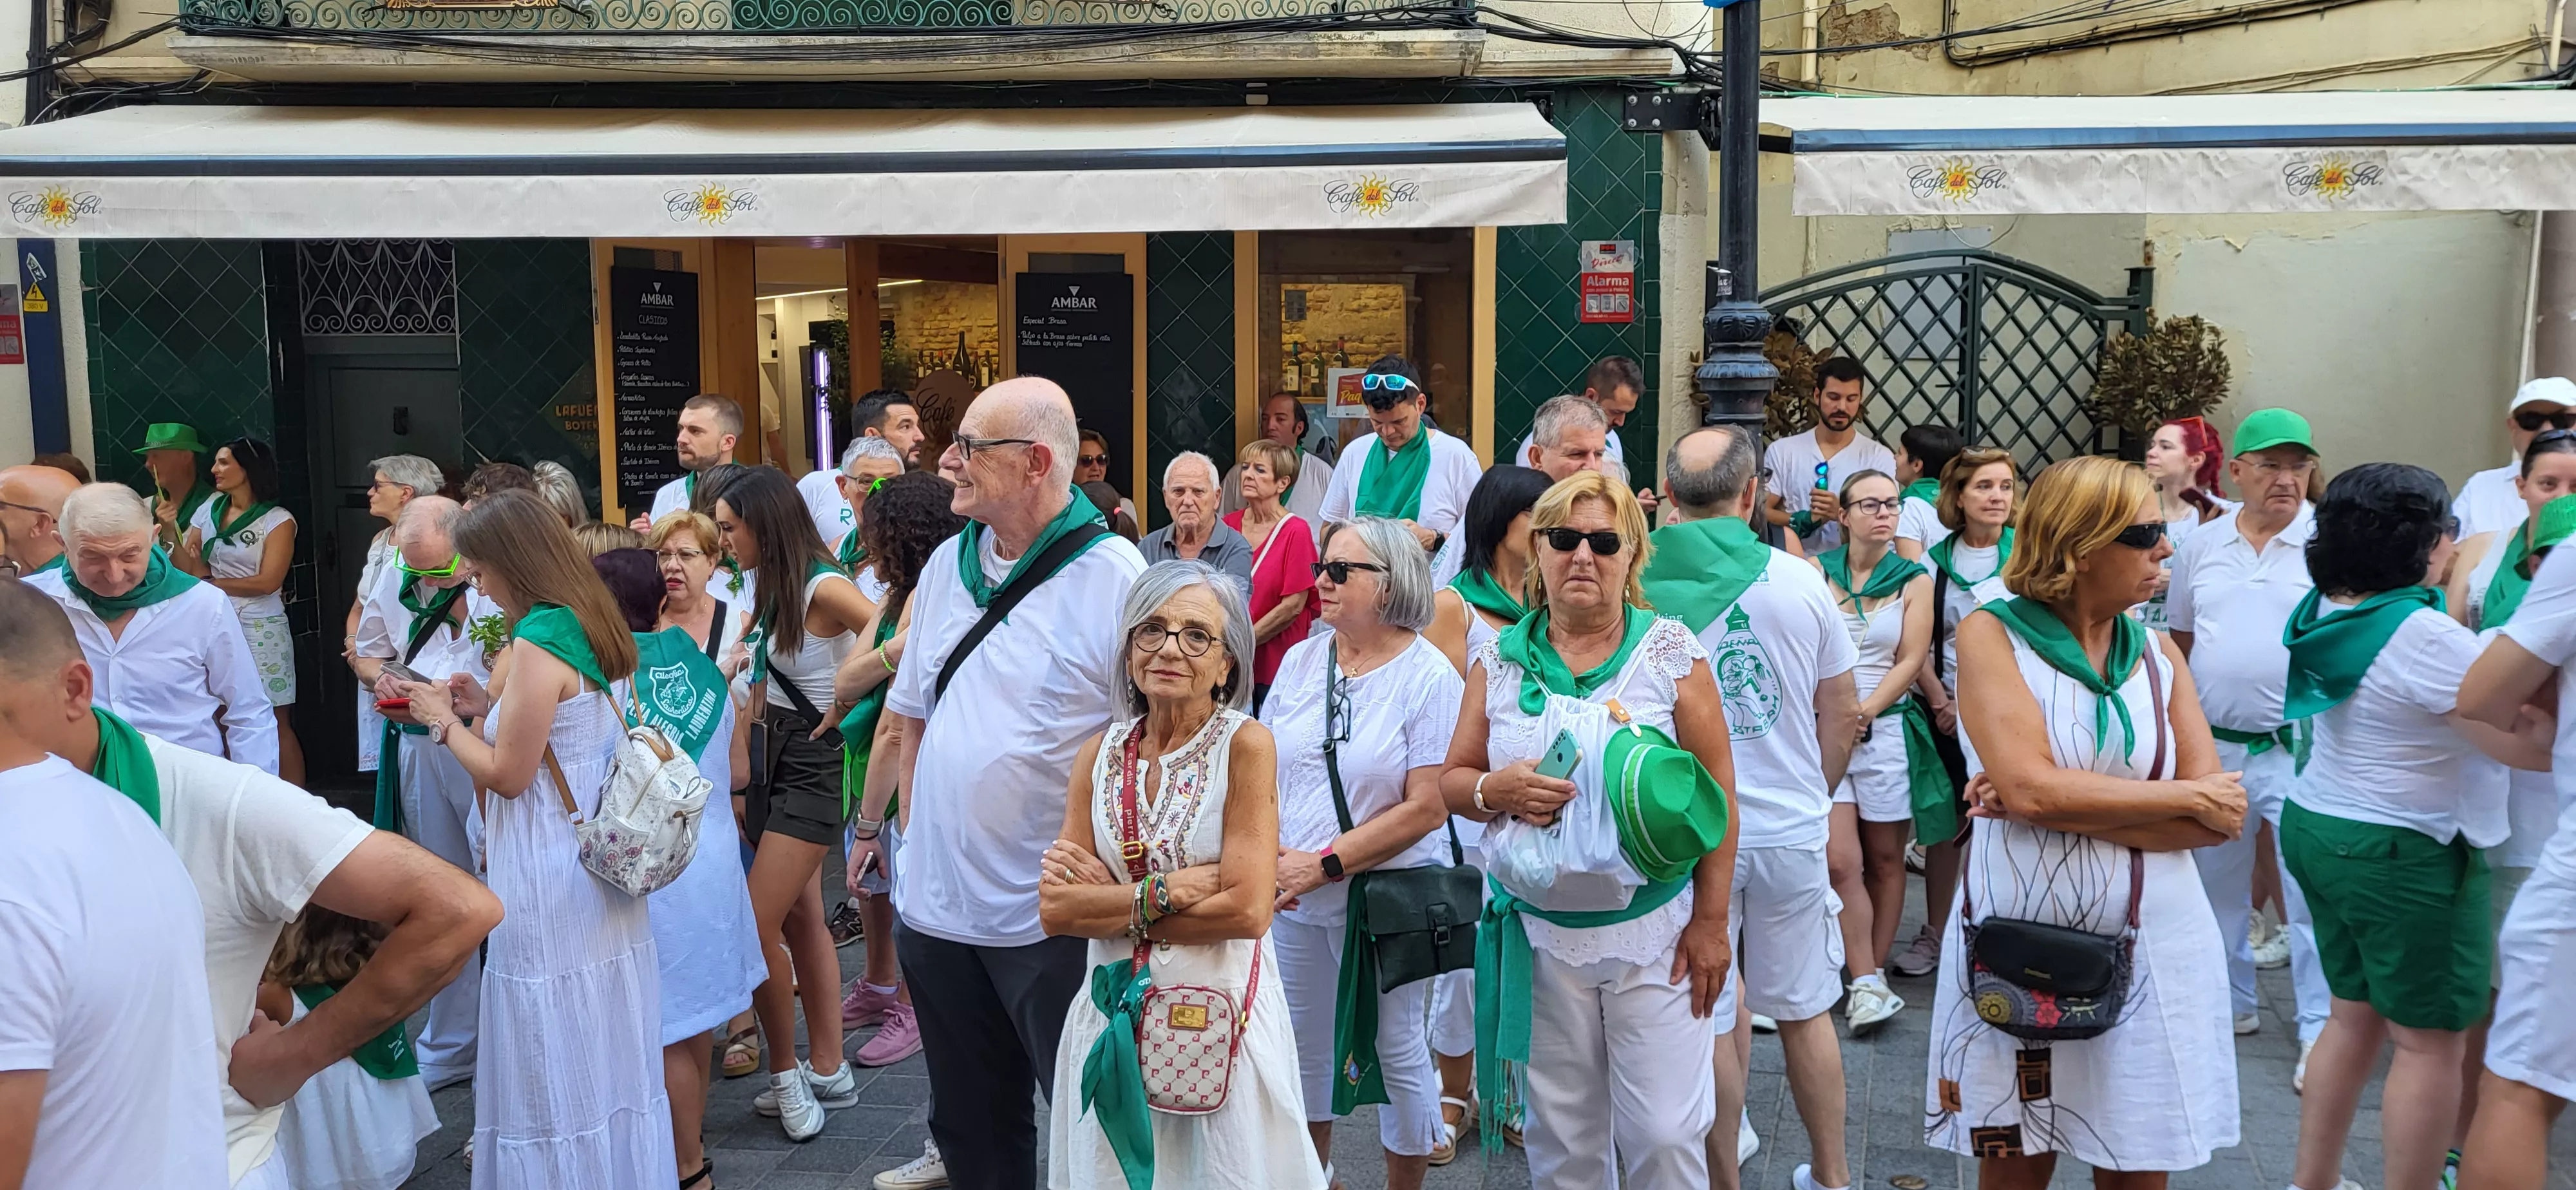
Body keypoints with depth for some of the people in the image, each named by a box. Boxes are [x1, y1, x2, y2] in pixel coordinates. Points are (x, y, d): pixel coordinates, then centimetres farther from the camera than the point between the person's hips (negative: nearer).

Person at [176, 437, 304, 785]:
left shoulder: (278, 520, -5)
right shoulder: (209, 510, 10)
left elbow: (268, 582, -13)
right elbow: (185, 567, 5)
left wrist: (210, 582, -10)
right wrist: (170, 531, -11)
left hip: (261, 631, -5)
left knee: (276, 724, -3)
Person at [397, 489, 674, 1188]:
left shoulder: (538, 643, -17)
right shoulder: (592, 627, 8)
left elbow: (506, 775, -15)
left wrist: (445, 722, -1)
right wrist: (486, 707, 12)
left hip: (551, 888, -9)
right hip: (603, 868, 9)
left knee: (556, 1071, 3)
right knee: (608, 1062, 17)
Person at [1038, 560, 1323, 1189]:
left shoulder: (1245, 746, -11)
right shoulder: (1100, 753, 1)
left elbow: (1248, 910, -19)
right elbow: (1055, 911, -5)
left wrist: (1114, 904, -11)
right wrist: (1168, 891, -16)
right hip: (1114, 1016, 4)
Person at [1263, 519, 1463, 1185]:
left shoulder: (1429, 677, -11)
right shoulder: (1302, 662, 4)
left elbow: (1426, 808, -16)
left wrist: (1324, 865, -17)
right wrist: (1271, 851, -8)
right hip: (1294, 898, 5)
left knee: (1395, 1048, 6)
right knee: (1303, 1040, 17)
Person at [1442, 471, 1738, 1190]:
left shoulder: (1671, 651, -1)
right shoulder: (1499, 660, 5)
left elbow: (1716, 791, -1)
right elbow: (1453, 781, 9)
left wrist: (1711, 922, -6)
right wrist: (1495, 791, -15)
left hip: (1655, 935, -2)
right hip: (1541, 935, 2)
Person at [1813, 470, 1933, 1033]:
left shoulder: (1915, 580, 6)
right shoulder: (1816, 572, 6)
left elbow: (1911, 660, 1)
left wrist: (1864, 712, -10)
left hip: (1888, 727, 1)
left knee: (1885, 859, 5)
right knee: (1842, 862, -10)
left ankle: (1873, 975, 15)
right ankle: (1868, 985, -6)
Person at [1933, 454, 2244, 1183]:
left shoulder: (2156, 652, 6)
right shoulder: (1992, 633, -5)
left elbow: (2219, 817, -4)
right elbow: (2030, 789, -19)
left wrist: (2061, 799, -15)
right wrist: (2184, 798, -9)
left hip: (2150, 950, 3)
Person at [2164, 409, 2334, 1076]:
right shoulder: (2202, 545, 7)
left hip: (2299, 749, -4)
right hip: (2213, 745, 5)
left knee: (2313, 895, -4)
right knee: (2218, 888, 16)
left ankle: (2321, 1034, 6)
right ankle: (2230, 1005, 33)